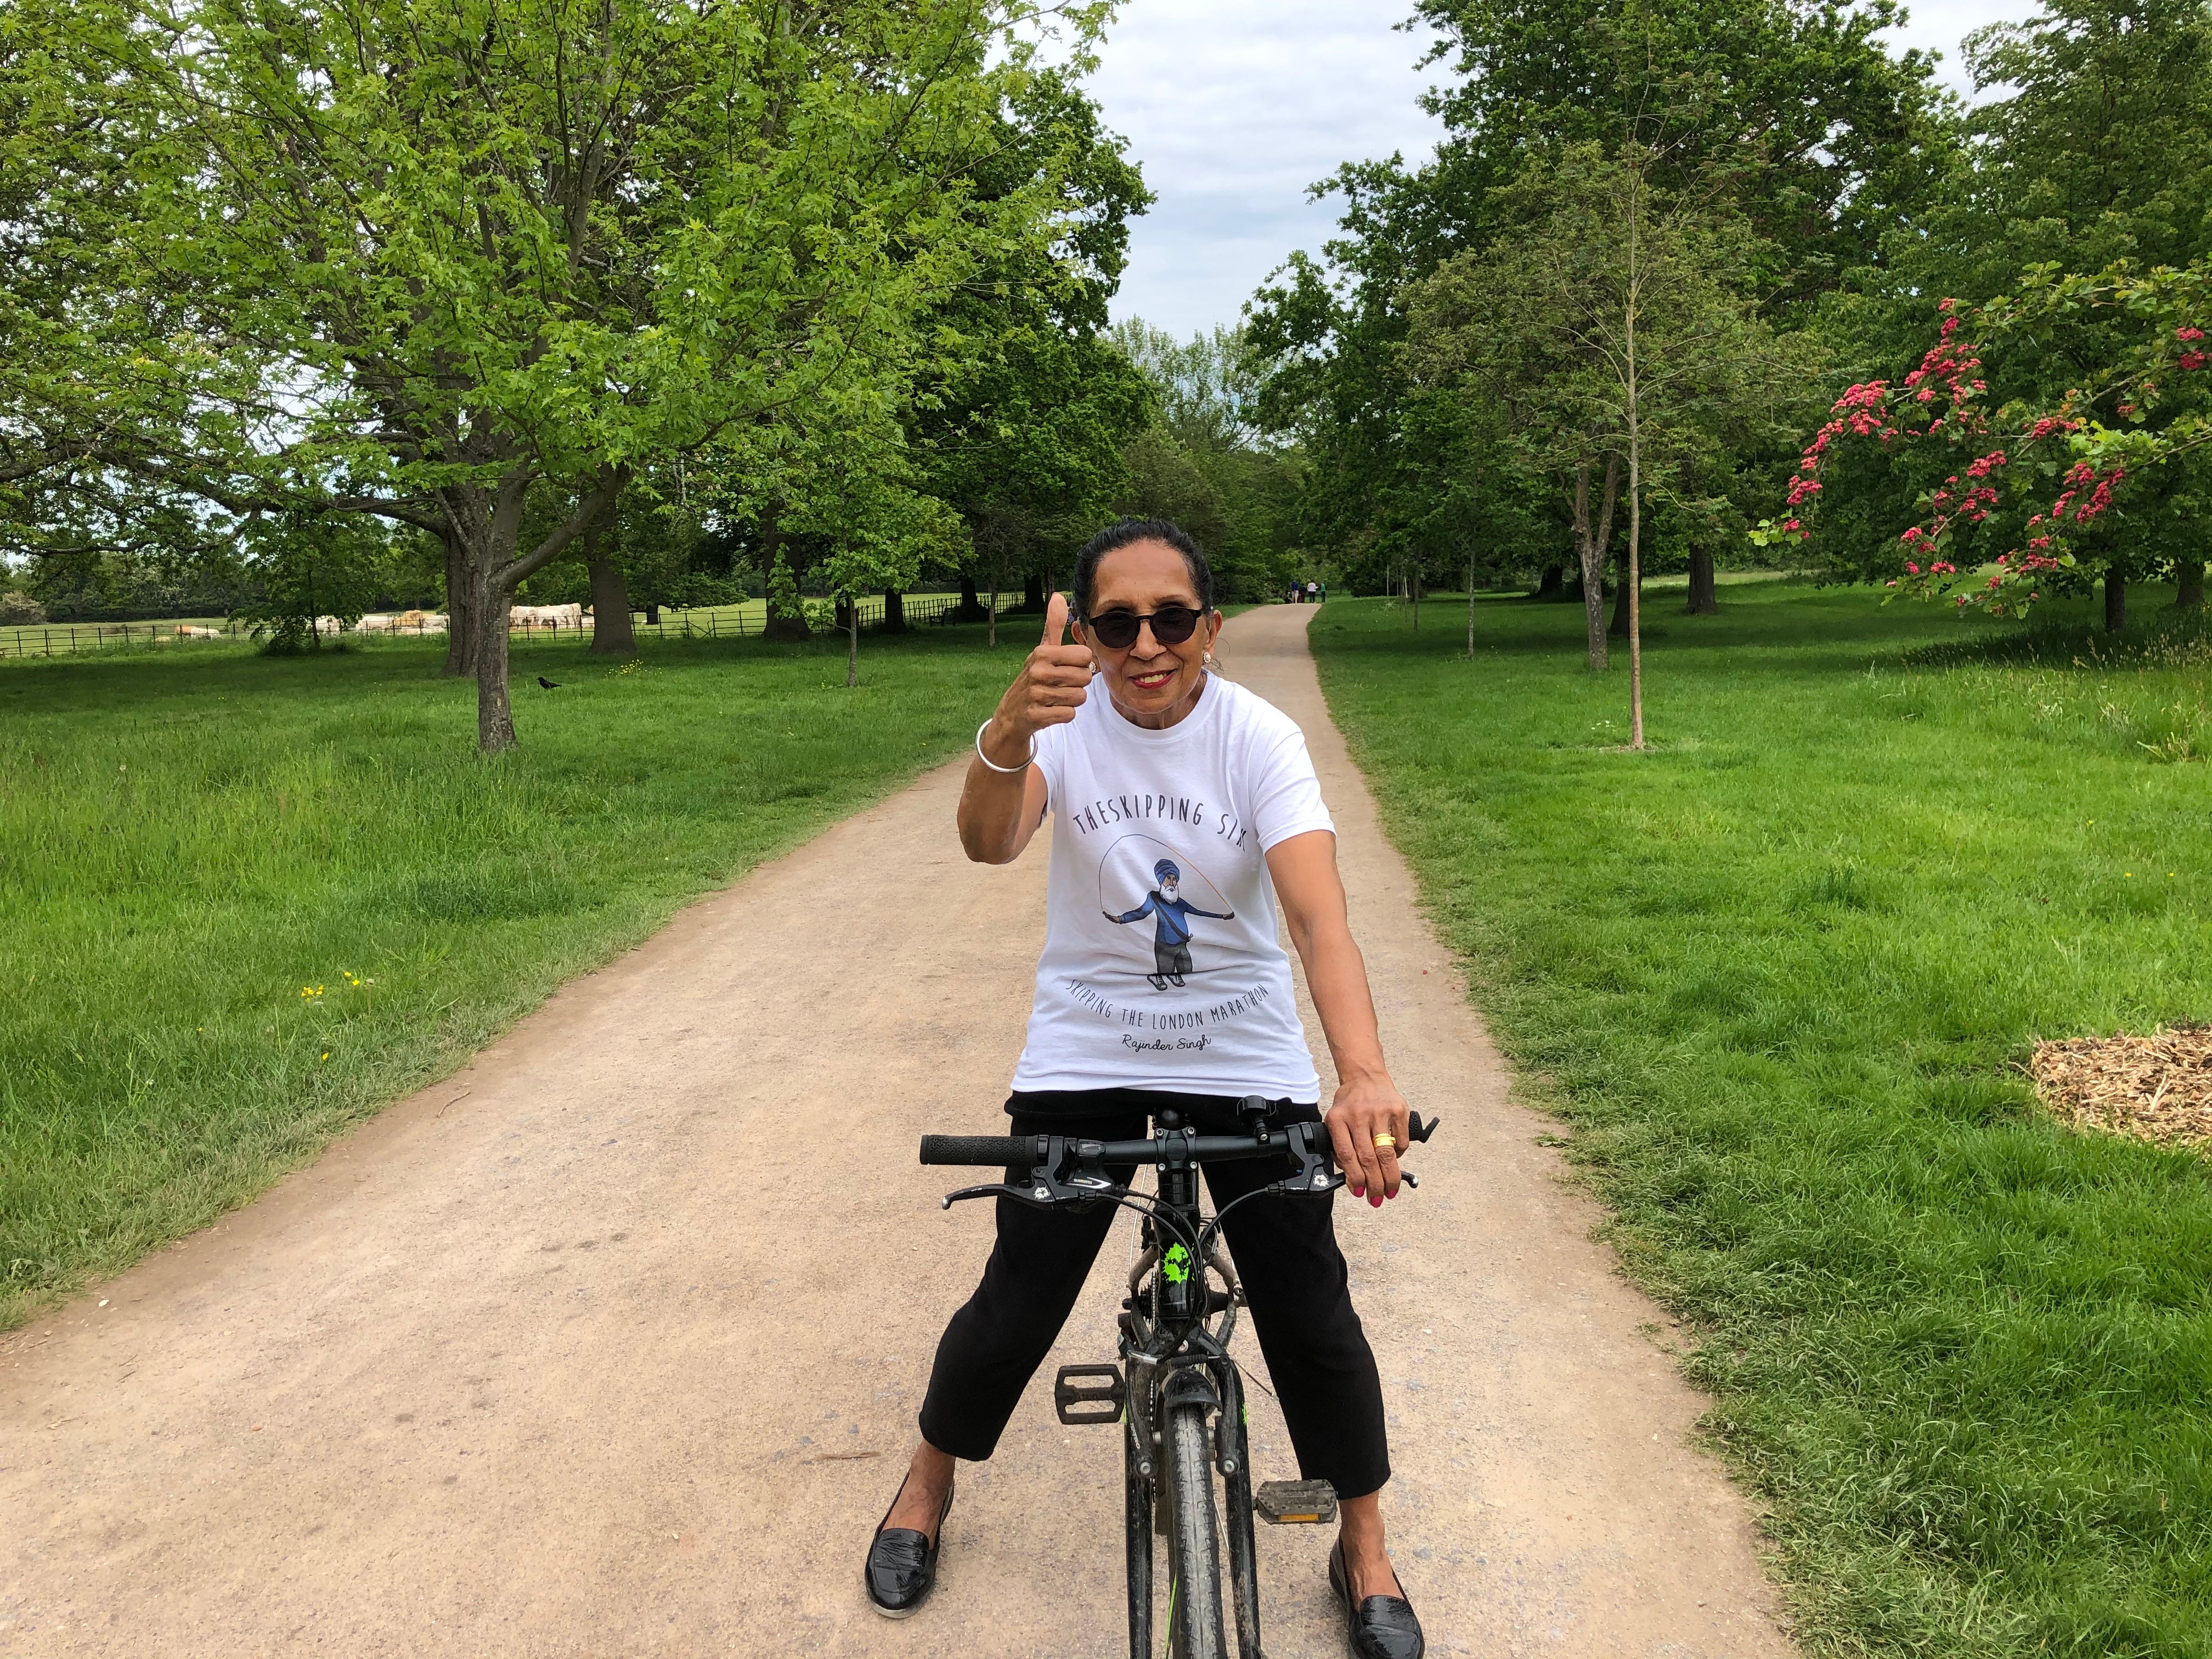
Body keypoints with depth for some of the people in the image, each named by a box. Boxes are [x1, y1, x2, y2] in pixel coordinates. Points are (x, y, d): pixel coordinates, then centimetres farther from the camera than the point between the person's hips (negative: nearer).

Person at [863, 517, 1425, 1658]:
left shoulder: (1258, 738, -16)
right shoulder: (1065, 720, -13)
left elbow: (1318, 914, -29)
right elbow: (989, 844, -32)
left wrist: (1363, 1074, -46)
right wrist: (1008, 730, -54)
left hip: (1244, 1059, 0)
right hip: (1085, 1057, 0)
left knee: (1308, 1309, 1)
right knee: (1018, 1302, 6)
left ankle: (1364, 1552, 26)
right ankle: (927, 1487, 35)